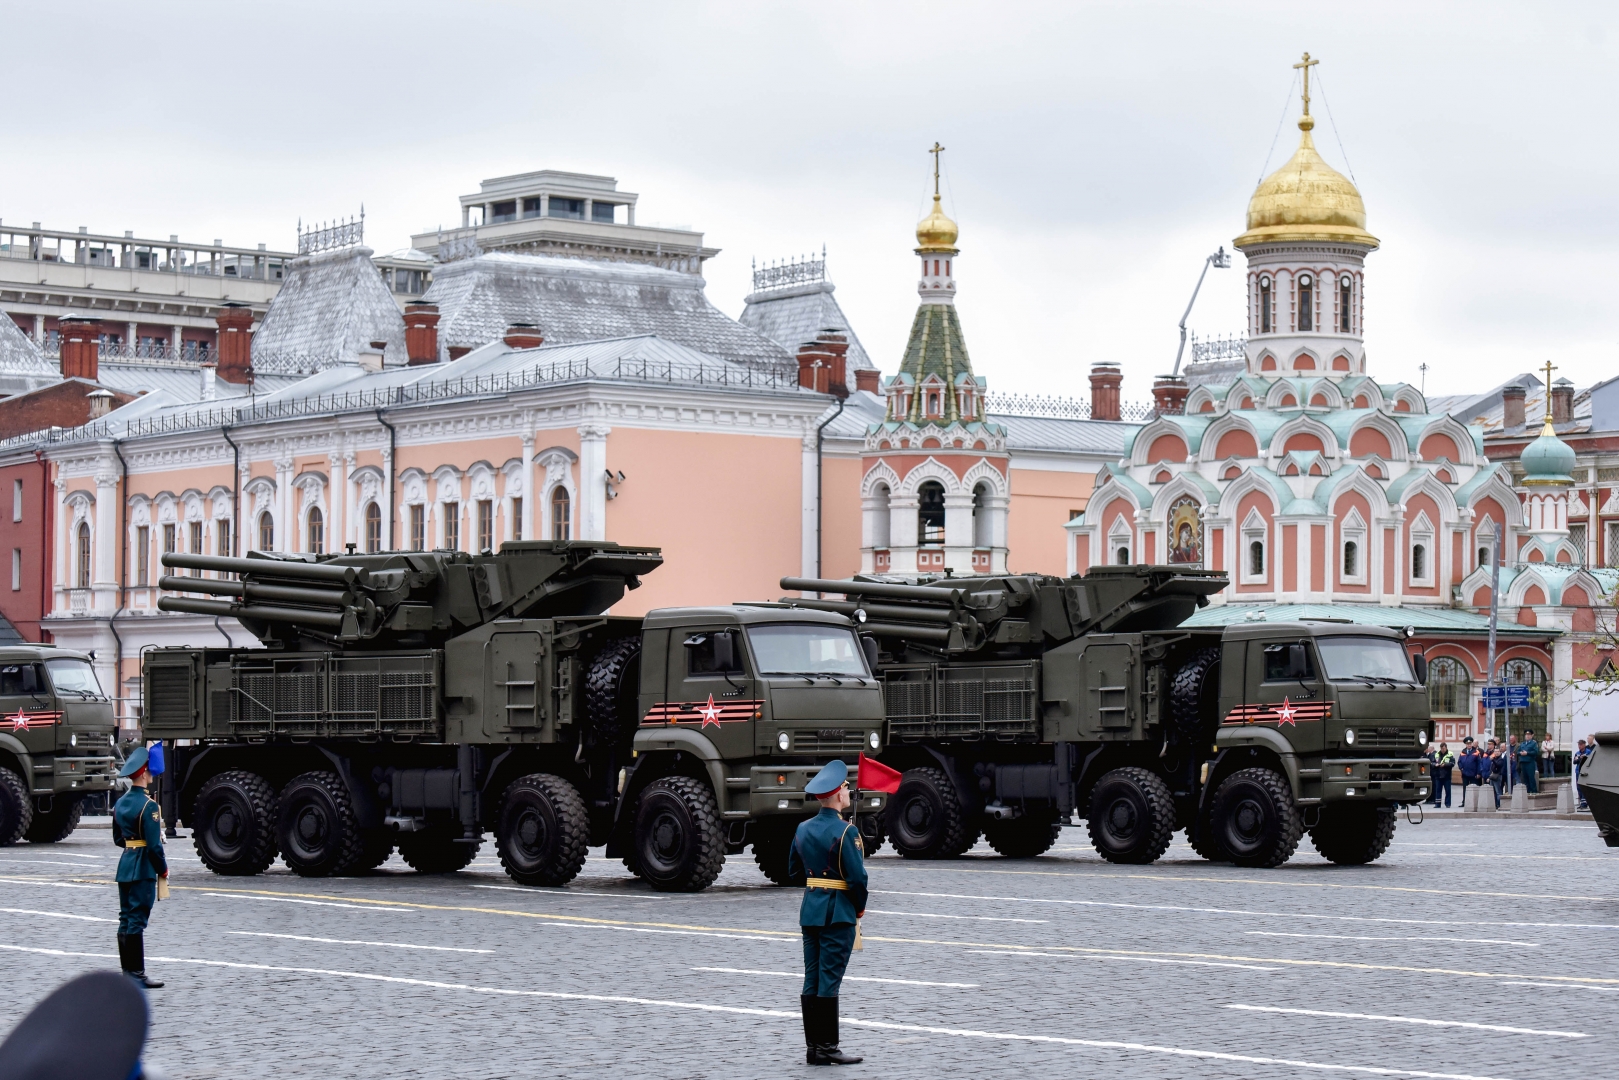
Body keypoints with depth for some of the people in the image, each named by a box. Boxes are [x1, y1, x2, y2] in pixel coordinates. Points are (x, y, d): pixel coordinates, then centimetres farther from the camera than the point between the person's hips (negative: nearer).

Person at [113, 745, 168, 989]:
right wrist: (163, 871, -8)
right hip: (143, 869, -8)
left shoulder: (120, 803, 10)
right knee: (137, 921, -7)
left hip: (124, 865, 8)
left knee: (126, 919, 11)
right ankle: (137, 975, -5)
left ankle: (127, 971, 15)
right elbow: (154, 845, -18)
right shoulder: (148, 806, -16)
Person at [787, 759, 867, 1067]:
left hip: (809, 910, 7)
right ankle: (827, 1047, -3)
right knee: (829, 981, -5)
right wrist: (860, 908, -1)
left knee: (812, 981, 8)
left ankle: (813, 1047, 10)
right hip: (838, 914, -7)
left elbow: (794, 873, 15)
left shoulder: (803, 829, 8)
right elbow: (858, 877, -17)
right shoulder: (846, 832, -15)